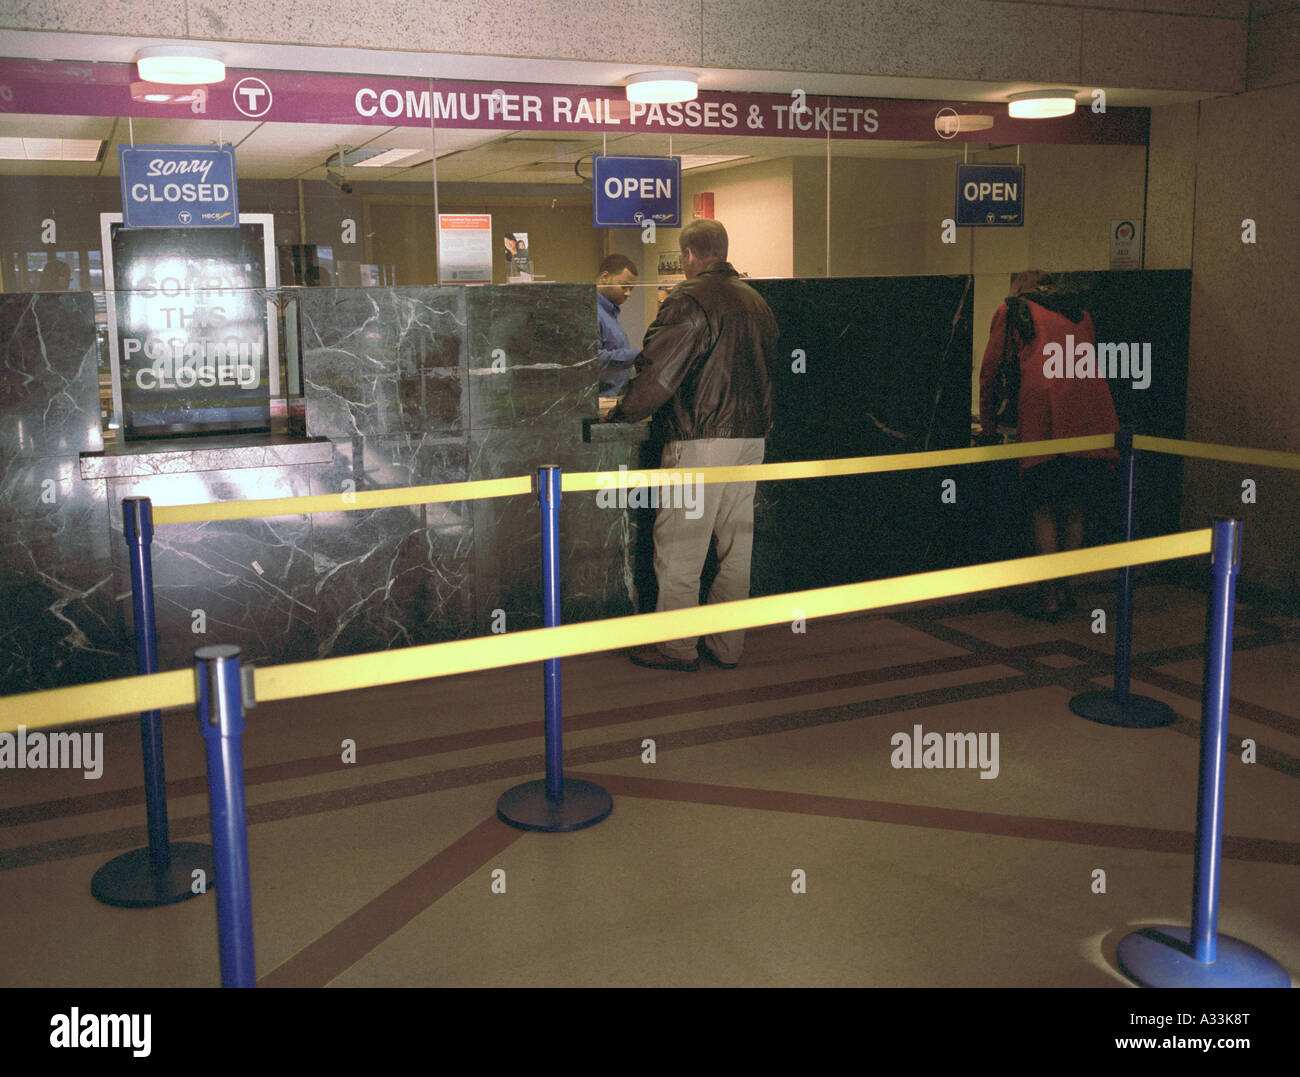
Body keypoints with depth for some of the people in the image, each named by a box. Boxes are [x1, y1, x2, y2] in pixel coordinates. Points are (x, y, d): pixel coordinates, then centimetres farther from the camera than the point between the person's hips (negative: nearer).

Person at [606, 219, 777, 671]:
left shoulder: (689, 300, -11)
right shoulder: (755, 301, 14)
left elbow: (659, 372, -15)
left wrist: (623, 413, -2)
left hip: (701, 439, -8)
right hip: (751, 435, 8)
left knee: (680, 546, 0)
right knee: (735, 543, 11)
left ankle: (677, 647, 5)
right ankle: (726, 644, 19)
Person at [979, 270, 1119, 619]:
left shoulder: (1011, 311, 20)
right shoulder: (1080, 314, 30)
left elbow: (990, 370, 20)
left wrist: (988, 425, 31)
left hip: (1044, 412, -3)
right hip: (1092, 416, 4)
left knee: (1044, 510, 5)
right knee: (1074, 509, 15)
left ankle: (1050, 595, 2)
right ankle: (1065, 590, 19)